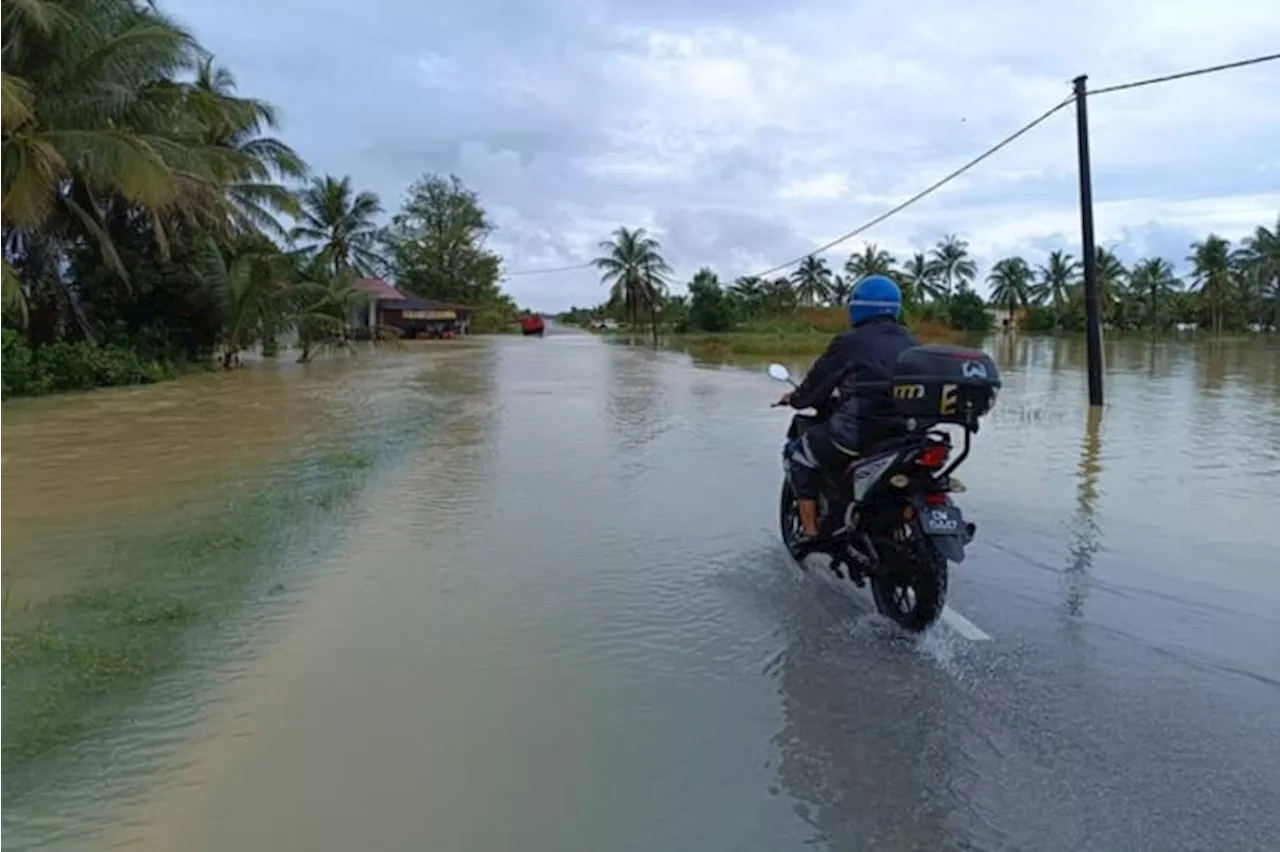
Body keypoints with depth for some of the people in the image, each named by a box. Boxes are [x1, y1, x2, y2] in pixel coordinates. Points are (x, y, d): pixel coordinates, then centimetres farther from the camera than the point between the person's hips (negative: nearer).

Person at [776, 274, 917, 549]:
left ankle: (810, 531, 10)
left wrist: (795, 398, 25)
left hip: (859, 431, -6)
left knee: (798, 453, 15)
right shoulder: (908, 342, 13)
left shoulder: (849, 342, -4)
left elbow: (818, 383, 4)